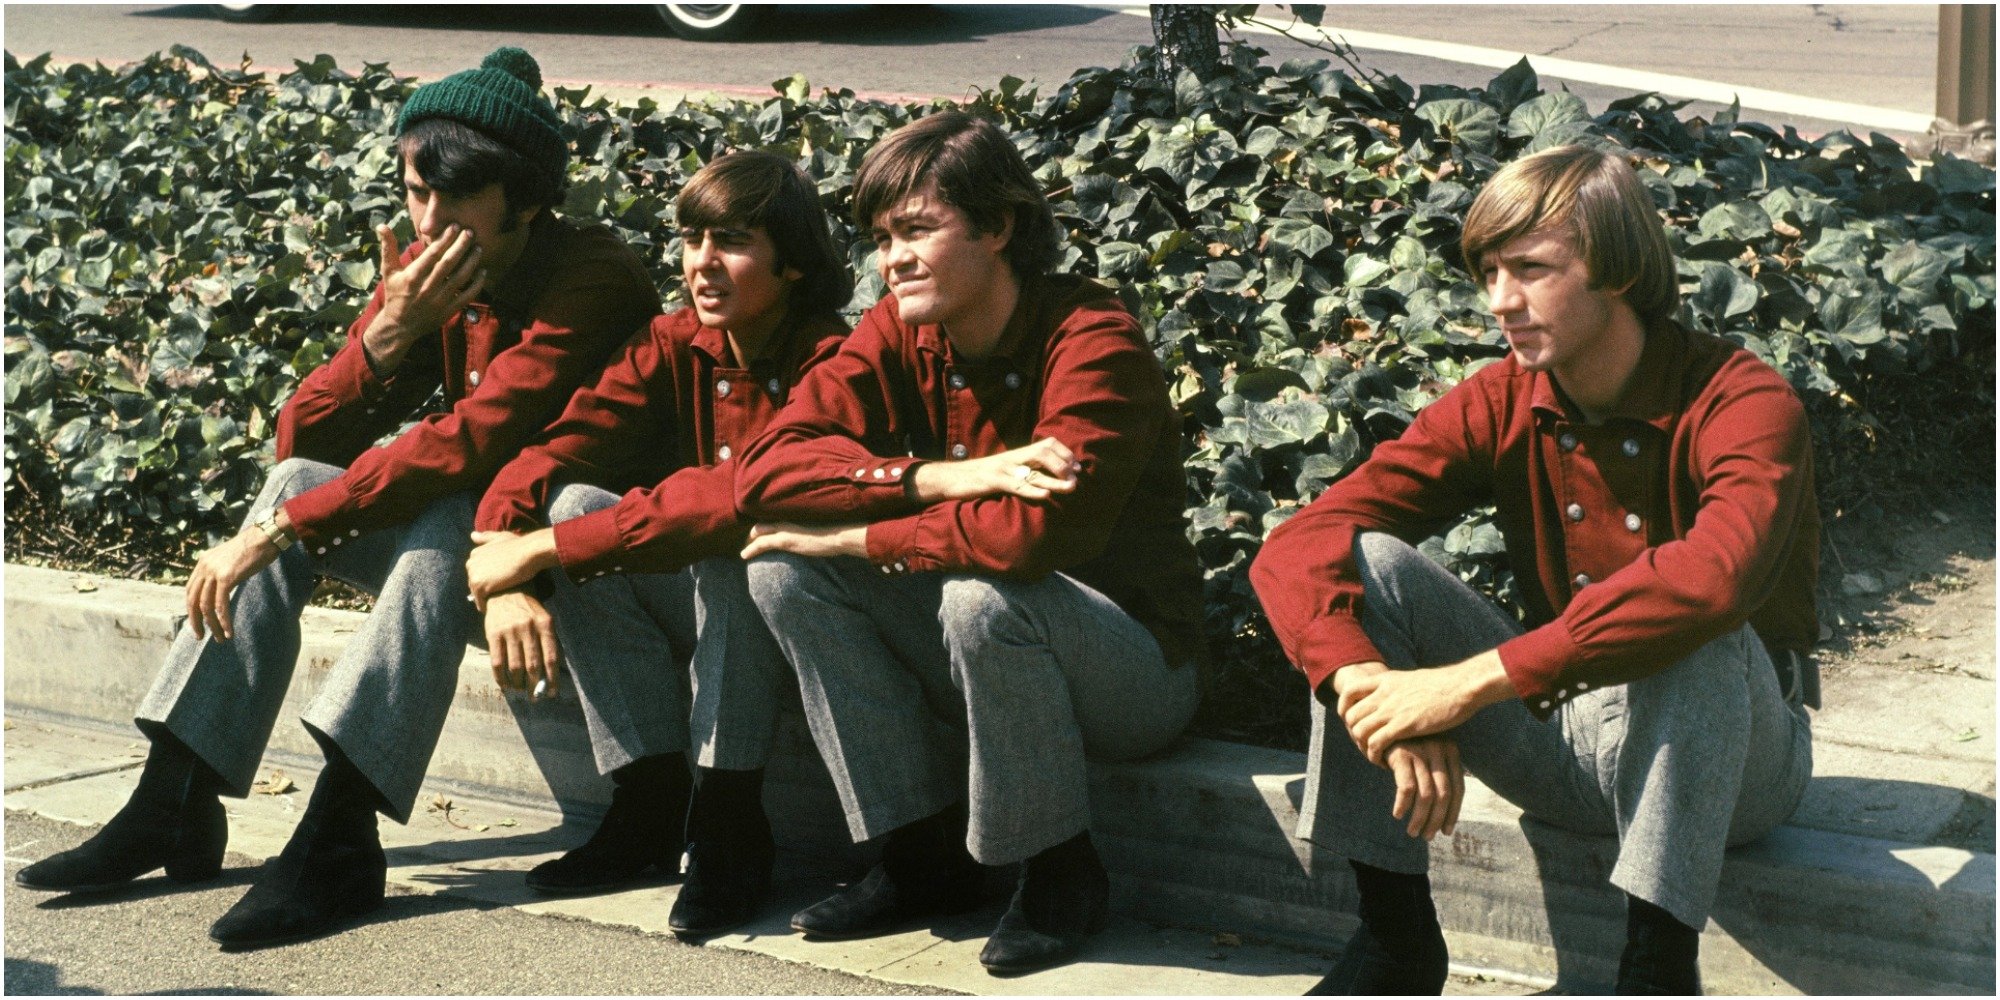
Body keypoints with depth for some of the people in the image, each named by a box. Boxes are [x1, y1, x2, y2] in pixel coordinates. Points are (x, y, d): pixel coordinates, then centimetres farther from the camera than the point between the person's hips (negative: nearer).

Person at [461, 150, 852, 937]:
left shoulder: (828, 362, -21)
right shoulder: (677, 346, -2)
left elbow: (750, 491, -37)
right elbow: (543, 454, -10)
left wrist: (546, 549, -36)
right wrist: (506, 580, -30)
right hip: (693, 610, 6)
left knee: (733, 532, -34)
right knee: (576, 499, -17)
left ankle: (728, 828, -26)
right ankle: (648, 803, -14)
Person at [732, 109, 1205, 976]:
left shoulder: (1094, 345, -21)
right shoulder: (899, 335, -3)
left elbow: (1030, 533, -35)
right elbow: (766, 468, -15)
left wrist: (855, 537, -22)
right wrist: (946, 479, -28)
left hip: (1133, 667, -6)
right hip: (986, 660, 6)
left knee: (983, 596, -36)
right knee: (785, 568, -12)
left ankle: (1060, 872, -12)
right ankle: (925, 856, -2)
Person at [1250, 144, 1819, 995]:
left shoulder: (1742, 404, -20)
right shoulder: (1499, 407, -6)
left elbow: (1713, 578, -42)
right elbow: (1294, 551, -16)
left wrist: (1469, 684, -42)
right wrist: (1378, 703, -36)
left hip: (1720, 749, -4)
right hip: (1560, 742, 4)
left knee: (1688, 629, -37)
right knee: (1364, 565, -15)